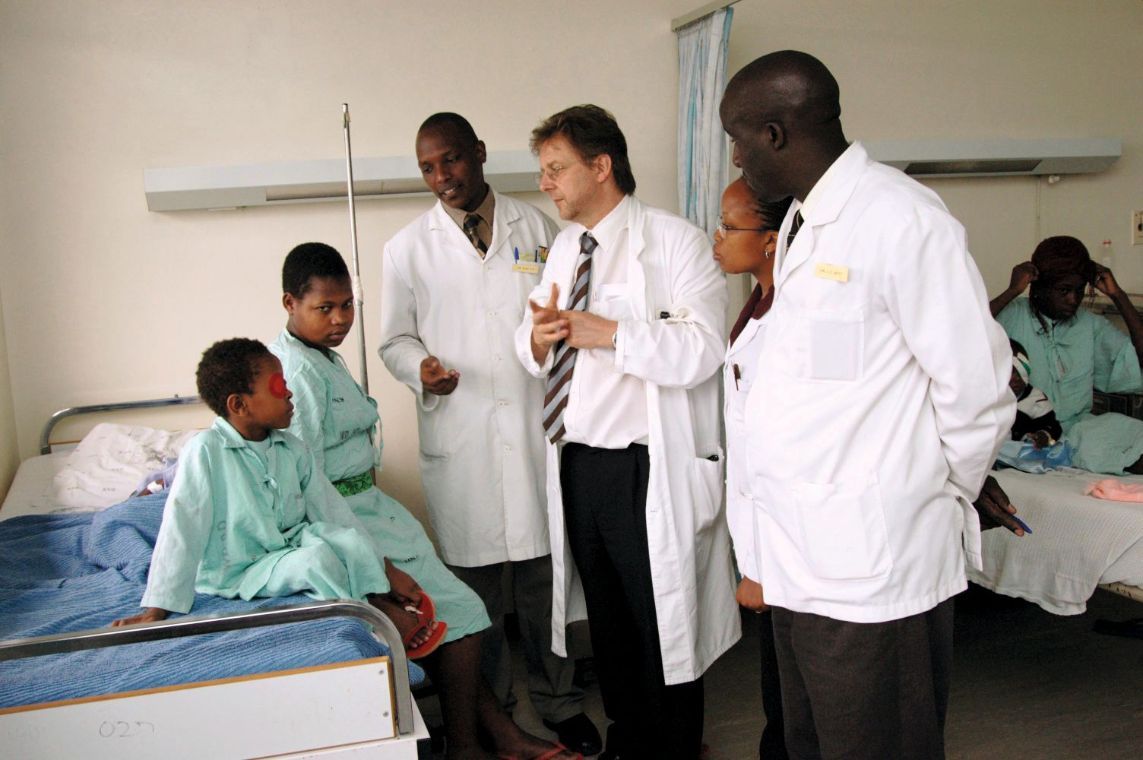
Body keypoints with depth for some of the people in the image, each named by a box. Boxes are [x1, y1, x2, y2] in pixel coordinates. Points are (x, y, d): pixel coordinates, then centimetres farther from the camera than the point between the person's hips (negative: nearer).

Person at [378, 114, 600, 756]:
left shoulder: (537, 227, 9)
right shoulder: (408, 248, 8)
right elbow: (395, 339, 11)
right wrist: (420, 366, -11)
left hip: (535, 429, 0)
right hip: (459, 440, 0)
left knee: (543, 573, 7)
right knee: (476, 579, 8)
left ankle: (558, 699, 26)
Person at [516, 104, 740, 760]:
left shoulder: (676, 243, -9)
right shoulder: (565, 247, 14)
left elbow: (702, 350, -22)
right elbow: (533, 348, 14)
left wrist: (610, 333, -22)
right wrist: (539, 337, -9)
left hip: (646, 472, -7)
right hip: (577, 462, 7)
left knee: (662, 624, 6)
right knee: (607, 621, 21)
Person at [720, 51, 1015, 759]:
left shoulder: (899, 217, -15)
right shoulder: (801, 226, 13)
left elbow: (977, 386, -13)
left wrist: (948, 503, -1)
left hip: (873, 565, -8)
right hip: (799, 559, 8)